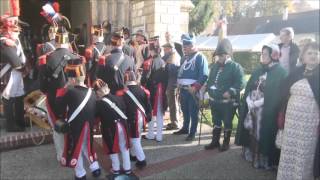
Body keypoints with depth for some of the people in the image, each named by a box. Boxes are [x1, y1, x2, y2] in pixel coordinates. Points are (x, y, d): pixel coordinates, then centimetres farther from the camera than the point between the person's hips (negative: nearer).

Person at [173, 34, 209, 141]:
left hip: (193, 90, -8)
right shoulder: (184, 58, 17)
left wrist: (195, 87, -21)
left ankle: (192, 133, 10)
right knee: (185, 110, 18)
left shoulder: (200, 57, -8)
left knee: (193, 112, 1)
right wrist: (178, 83, 10)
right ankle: (185, 128, 33)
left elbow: (204, 75, -15)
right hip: (183, 89, 8)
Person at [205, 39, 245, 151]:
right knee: (216, 122, 17)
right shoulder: (215, 66, 12)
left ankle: (226, 143, 24)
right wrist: (208, 89, 7)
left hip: (228, 102, -6)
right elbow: (210, 80, 21)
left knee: (227, 123, 8)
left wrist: (230, 92, -27)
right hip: (214, 100, 6)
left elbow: (240, 84, -16)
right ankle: (215, 141, 32)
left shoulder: (236, 67, -9)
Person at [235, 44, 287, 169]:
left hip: (267, 112, -6)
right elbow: (248, 89, 9)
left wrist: (257, 103, -18)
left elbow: (277, 95, -15)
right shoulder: (258, 71, 13)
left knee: (263, 135, 1)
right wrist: (249, 101, -8)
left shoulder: (280, 73, -8)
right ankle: (251, 155, 28)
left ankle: (263, 160, 17)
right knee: (251, 133, 11)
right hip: (252, 109, 6)